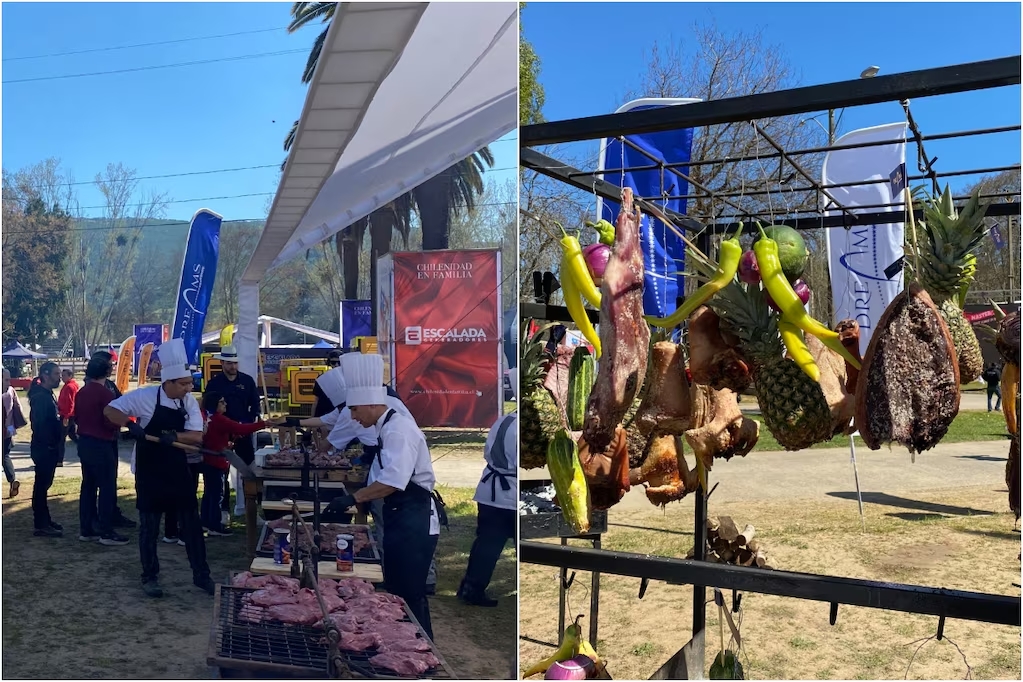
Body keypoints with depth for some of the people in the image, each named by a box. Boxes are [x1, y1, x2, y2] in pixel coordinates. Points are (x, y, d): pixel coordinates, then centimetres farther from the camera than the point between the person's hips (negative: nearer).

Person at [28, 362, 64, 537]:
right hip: (44, 448, -10)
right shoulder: (40, 397, -15)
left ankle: (44, 521, 22)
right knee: (41, 485, -5)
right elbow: (39, 424, -22)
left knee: (44, 484, 14)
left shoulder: (47, 395, 15)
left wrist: (56, 443, 13)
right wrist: (49, 443, -20)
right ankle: (41, 525, -1)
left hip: (50, 447, 10)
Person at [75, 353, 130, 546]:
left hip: (84, 443, 9)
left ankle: (86, 529, 18)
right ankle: (106, 532, -1)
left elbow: (76, 416, 16)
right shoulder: (105, 393, -18)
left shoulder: (81, 392, 7)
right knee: (107, 488, -3)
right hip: (101, 445, -8)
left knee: (88, 486, 13)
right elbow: (111, 422, -20)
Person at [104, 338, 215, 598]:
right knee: (149, 526, 7)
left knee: (191, 523, 7)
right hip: (149, 473, -4)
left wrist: (173, 435, -27)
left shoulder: (189, 401, -3)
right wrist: (131, 424, -27)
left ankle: (201, 575, 16)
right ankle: (150, 577, 22)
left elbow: (197, 436, -8)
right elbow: (109, 410, -9)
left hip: (178, 471, 4)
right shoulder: (145, 396, -14)